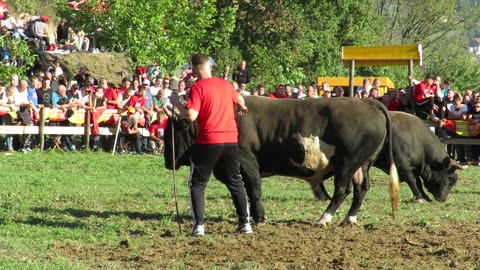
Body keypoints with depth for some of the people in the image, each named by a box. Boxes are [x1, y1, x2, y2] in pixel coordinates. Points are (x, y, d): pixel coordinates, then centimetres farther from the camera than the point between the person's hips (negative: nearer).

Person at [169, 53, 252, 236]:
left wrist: (176, 103, -4)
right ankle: (245, 223, 17)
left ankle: (199, 225, -5)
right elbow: (240, 100, 30)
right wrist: (242, 108, 52)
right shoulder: (225, 84, 8)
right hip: (231, 140, 5)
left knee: (197, 184, 6)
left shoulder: (198, 88, -10)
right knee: (235, 182, 18)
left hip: (208, 142, -5)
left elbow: (191, 116, -20)